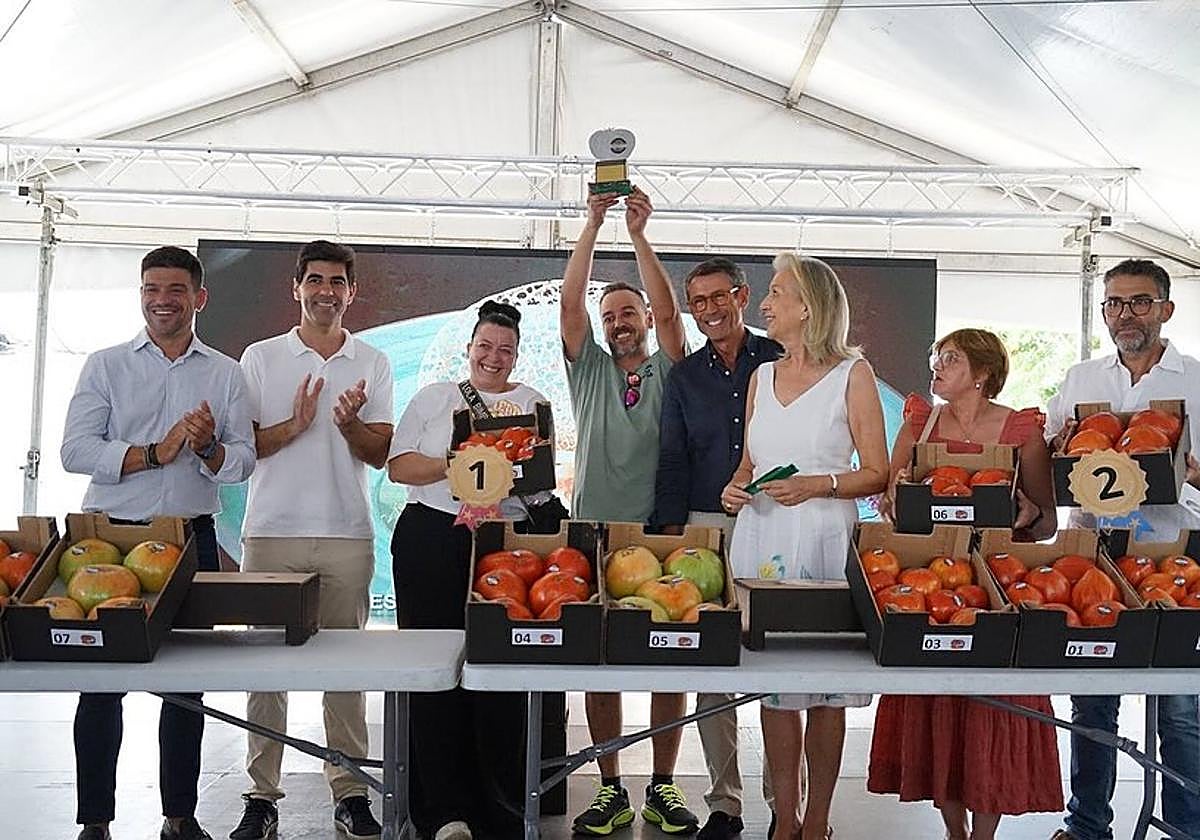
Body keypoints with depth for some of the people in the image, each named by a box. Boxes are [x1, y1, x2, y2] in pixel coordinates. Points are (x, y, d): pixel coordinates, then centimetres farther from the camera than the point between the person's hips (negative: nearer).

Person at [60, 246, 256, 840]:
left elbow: (242, 463, 2)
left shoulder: (225, 374, 8)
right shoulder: (106, 365, 5)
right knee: (102, 680, 3)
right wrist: (154, 453, -15)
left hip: (193, 538, 1)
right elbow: (76, 451, -6)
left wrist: (208, 447, -18)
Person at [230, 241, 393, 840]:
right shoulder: (261, 358, 8)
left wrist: (349, 424, -14)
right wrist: (295, 425, -12)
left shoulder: (372, 363, 11)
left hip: (347, 534, 1)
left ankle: (350, 791, 13)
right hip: (272, 530, 0)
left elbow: (379, 453, 6)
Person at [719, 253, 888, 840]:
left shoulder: (852, 373, 0)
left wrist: (816, 484, -16)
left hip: (824, 539, -4)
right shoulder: (762, 376, 14)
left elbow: (876, 474, -2)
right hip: (760, 537, 4)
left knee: (826, 687, 3)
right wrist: (734, 489, 1)